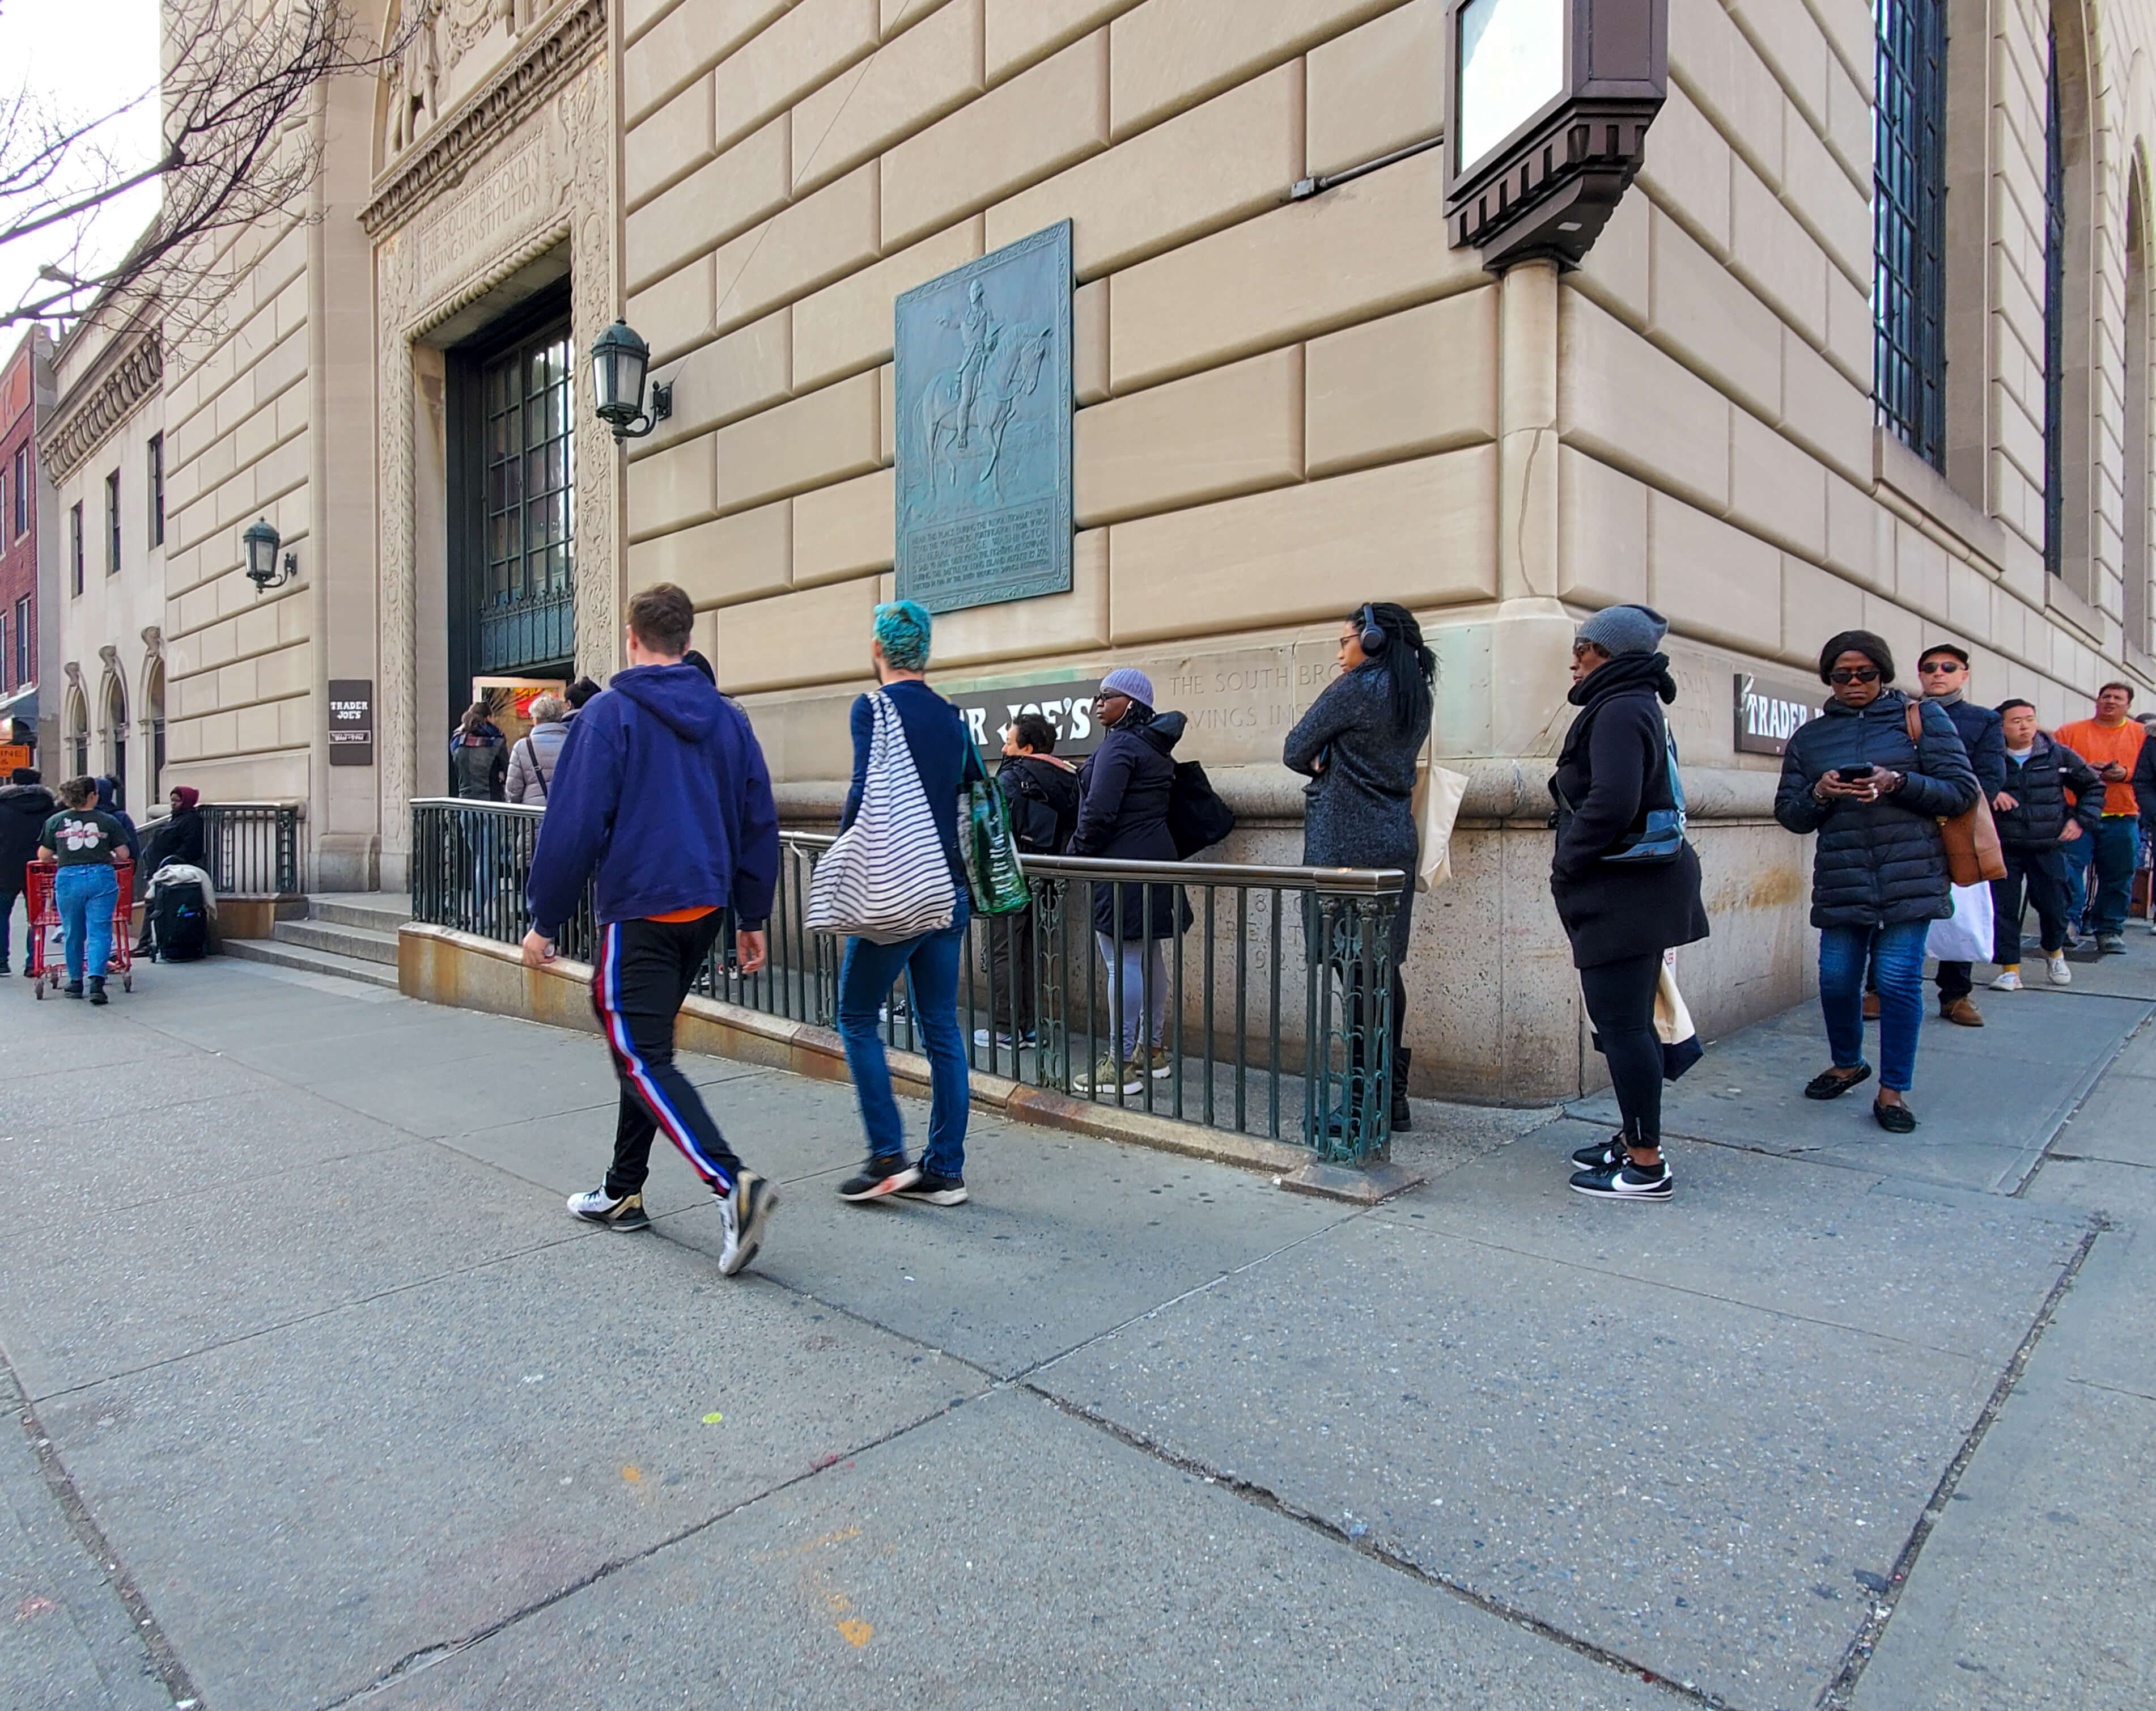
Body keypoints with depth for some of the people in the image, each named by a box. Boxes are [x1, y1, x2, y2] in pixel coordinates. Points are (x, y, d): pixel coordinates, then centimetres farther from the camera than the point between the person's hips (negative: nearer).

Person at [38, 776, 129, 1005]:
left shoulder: (55, 821, 7)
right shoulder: (108, 821, 2)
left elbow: (44, 856, 10)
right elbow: (122, 853, 4)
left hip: (67, 877, 2)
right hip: (101, 877, -2)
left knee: (72, 933, 14)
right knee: (99, 931, -2)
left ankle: (75, 982, 25)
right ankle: (97, 980, -18)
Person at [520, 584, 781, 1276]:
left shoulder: (608, 715, -7)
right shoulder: (727, 718, 10)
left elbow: (574, 825, -11)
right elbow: (759, 824, 11)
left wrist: (545, 921, -2)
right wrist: (752, 917, 17)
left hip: (638, 913, -7)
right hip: (705, 910, 7)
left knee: (643, 1059, -5)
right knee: (643, 1046, 19)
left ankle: (732, 1183, -21)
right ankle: (623, 1192, 27)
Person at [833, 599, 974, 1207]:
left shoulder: (874, 708, -8)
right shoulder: (951, 716, 11)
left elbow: (865, 794, -19)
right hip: (949, 889, 6)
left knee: (857, 1018, 9)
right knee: (941, 1028, 9)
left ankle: (888, 1157, 7)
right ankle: (944, 1171, 14)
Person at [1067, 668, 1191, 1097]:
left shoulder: (1119, 745, -13)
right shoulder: (1155, 746, 17)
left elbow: (1098, 811, -21)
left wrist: (1079, 851, -6)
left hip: (1123, 864, -10)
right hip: (1155, 858, 10)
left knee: (1122, 962, -8)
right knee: (1148, 957, 14)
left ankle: (1121, 1064, -5)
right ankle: (1151, 1050, 23)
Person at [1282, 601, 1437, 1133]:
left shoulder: (1354, 688, -11)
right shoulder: (1415, 697, 14)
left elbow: (1295, 751, -6)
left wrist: (1322, 768, 12)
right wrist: (1335, 768, 6)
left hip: (1347, 845, -8)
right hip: (1395, 840, 8)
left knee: (1356, 971, -4)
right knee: (1384, 966, 12)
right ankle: (1393, 1098, 18)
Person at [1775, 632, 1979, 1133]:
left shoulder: (1922, 717, 6)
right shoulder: (1810, 737, 12)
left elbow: (1962, 790, 0)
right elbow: (1789, 813, 11)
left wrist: (1898, 783, -15)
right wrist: (1820, 794, -10)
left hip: (1910, 873, -2)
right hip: (1841, 879, 2)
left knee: (1899, 978, -5)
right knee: (1836, 978, 3)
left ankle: (1893, 1090, 9)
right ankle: (1847, 1064, 30)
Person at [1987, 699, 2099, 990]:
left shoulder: (2058, 755, 3)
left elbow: (2093, 786, 15)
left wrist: (2081, 820, 4)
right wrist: (1990, 793, -18)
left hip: (2049, 846, 1)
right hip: (2003, 848, -1)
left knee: (2053, 905, 4)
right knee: (2003, 908, -3)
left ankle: (2055, 953, 34)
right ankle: (2010, 970, 6)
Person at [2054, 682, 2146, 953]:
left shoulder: (2143, 734, 10)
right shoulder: (2070, 731, 7)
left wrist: (2126, 774, -10)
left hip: (2122, 819, 2)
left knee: (2118, 877, 6)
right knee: (2068, 872, -8)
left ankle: (2109, 929, 15)